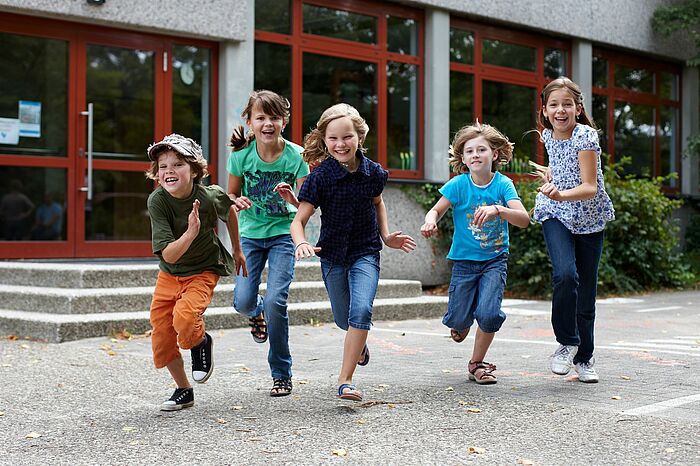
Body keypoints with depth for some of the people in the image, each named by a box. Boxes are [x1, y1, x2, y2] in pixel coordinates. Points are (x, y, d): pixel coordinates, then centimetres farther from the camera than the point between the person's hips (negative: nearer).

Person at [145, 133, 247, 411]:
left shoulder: (209, 196, -23)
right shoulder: (157, 201, -23)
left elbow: (229, 210, 4)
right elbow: (168, 255, -29)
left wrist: (237, 250, 13)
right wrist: (191, 232, -46)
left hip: (203, 271, -3)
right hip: (169, 274, 3)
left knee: (184, 318, -29)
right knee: (161, 336, 5)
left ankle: (202, 342, 7)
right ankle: (184, 390, 28)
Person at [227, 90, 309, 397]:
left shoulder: (295, 155, -13)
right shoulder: (241, 155, -10)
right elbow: (231, 194, 3)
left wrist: (293, 199, -33)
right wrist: (236, 203, -20)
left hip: (283, 234, -2)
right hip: (250, 234, 2)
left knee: (275, 302, -15)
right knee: (243, 301, -12)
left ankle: (282, 374, 3)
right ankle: (256, 313, 30)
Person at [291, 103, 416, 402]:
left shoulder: (374, 172, -9)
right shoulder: (320, 176, -17)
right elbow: (298, 221, -16)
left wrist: (386, 236, 5)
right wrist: (302, 244, -36)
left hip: (365, 252, 0)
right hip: (333, 255, 0)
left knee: (361, 311, -22)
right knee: (344, 320, 16)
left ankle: (345, 380, -16)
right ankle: (359, 343, 53)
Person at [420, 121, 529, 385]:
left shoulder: (503, 184, -11)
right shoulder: (459, 184, -9)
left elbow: (524, 219, -21)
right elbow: (437, 210, -4)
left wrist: (498, 210, -40)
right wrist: (430, 221, -28)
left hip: (495, 259, -1)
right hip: (465, 259, 1)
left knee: (488, 313, -17)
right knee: (459, 319, 1)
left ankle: (477, 363, 9)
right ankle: (463, 323, 42)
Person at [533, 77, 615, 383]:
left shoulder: (585, 136, -18)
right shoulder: (548, 135, -2)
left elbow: (590, 187, -27)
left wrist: (561, 195, -42)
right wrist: (549, 174, 5)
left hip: (589, 217, -2)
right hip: (555, 214, 2)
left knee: (586, 288, 4)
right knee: (565, 274, -23)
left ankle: (584, 357, 21)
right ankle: (567, 342, -4)